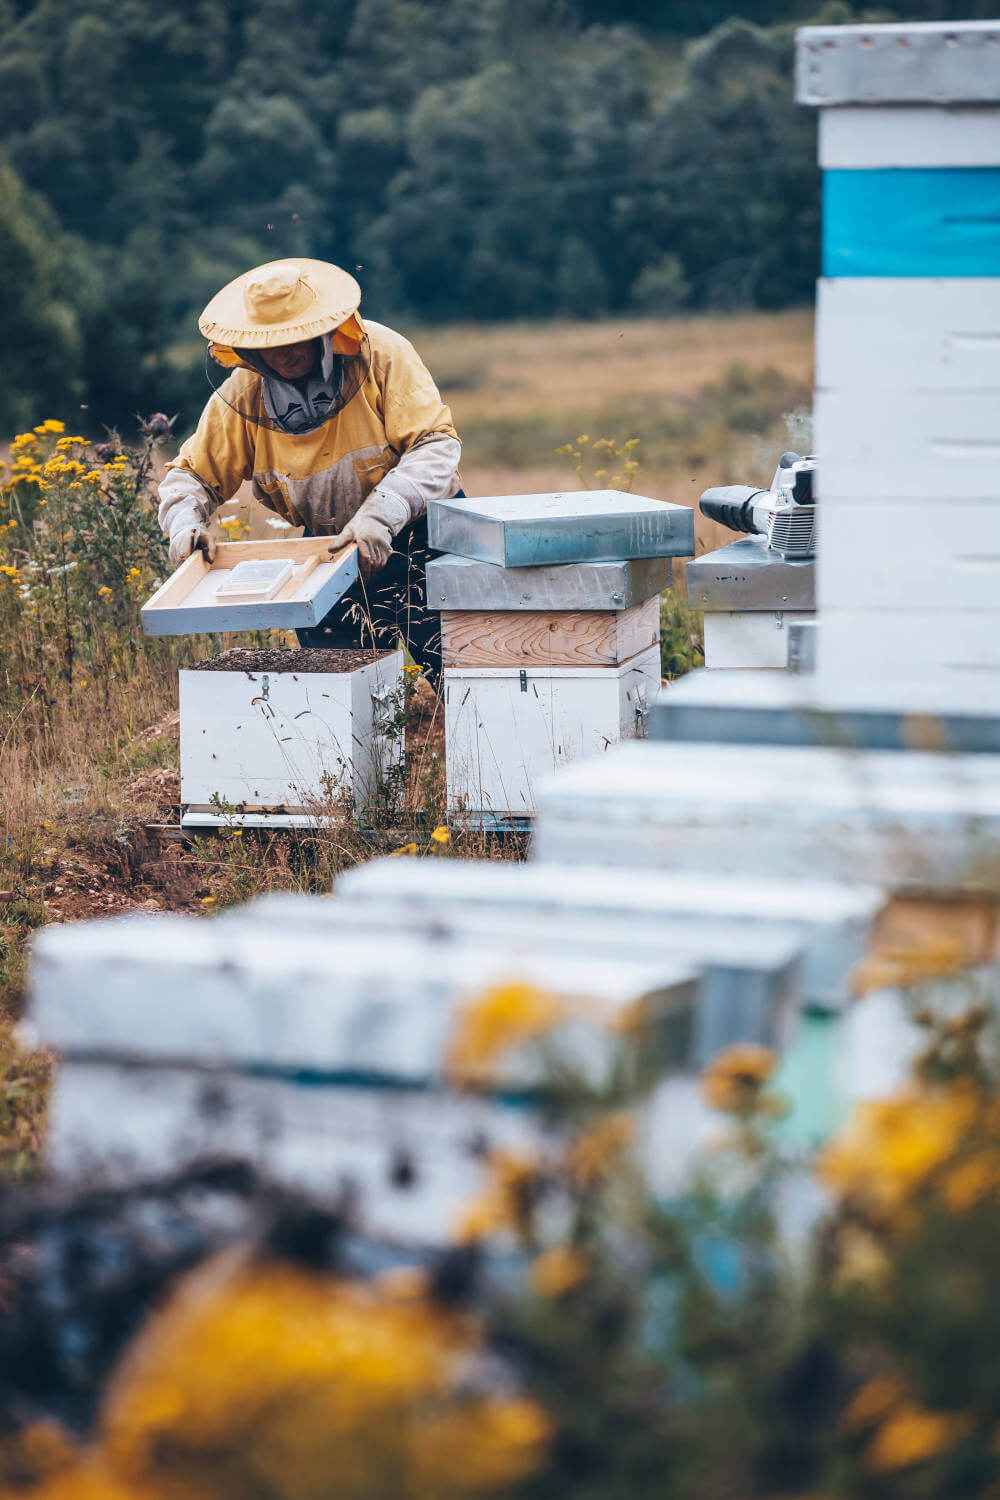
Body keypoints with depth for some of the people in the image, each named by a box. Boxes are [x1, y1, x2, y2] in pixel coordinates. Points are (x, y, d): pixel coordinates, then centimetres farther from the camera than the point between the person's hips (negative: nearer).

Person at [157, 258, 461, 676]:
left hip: (418, 534, -3)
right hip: (331, 548, 3)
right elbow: (192, 474, 2)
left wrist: (380, 514, -36)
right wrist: (185, 524, -21)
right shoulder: (243, 395, -7)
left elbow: (437, 445, -23)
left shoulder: (382, 355, -16)